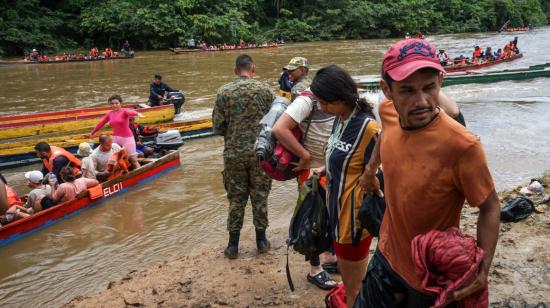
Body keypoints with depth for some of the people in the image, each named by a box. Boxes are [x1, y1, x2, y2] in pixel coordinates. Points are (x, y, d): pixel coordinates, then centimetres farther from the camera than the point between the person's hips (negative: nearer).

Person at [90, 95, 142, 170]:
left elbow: (130, 112, -31)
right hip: (115, 138, 6)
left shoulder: (124, 111, -8)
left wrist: (138, 113, -54)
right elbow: (101, 123, 20)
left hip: (127, 138, -5)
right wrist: (92, 132, 31)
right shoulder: (110, 114, 8)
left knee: (133, 159, -4)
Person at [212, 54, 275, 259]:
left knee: (236, 198, 10)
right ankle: (261, 240, 23)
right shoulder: (264, 89, -4)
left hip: (234, 153, 0)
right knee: (260, 196, 13)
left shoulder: (223, 92, -4)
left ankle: (233, 245, 17)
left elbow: (218, 127, -3)